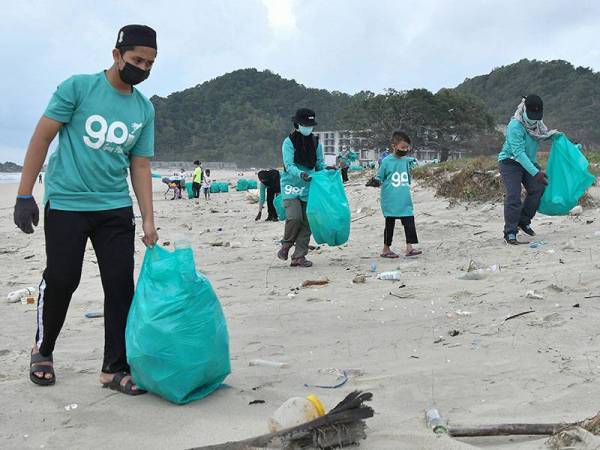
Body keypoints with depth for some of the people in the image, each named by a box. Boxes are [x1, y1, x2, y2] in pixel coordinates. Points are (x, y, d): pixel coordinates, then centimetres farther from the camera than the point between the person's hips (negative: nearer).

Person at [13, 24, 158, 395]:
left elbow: (140, 165, 9)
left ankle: (115, 369, 9)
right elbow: (42, 137, -5)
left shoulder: (145, 109, 8)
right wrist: (25, 195, -9)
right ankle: (42, 351, 27)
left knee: (121, 285, -1)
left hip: (116, 208, 4)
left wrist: (148, 219, 3)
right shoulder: (78, 87, -6)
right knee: (61, 279, 1)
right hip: (66, 203, -4)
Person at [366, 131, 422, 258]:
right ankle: (386, 249, 17)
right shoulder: (386, 161, -7)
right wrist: (374, 182, -20)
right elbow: (379, 179, -2)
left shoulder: (407, 160, 6)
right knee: (390, 224, 6)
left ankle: (409, 248, 5)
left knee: (409, 223, -1)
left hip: (405, 201, 4)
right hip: (390, 201, -4)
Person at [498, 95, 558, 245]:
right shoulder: (515, 126, -26)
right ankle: (510, 232, -11)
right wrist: (535, 172, -36)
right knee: (513, 196, -16)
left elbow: (544, 134, 22)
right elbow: (518, 153, -31)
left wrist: (555, 135, -1)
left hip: (528, 162, 7)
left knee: (538, 189, -7)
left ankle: (524, 221, 10)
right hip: (510, 162, -7)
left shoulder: (537, 123, -2)